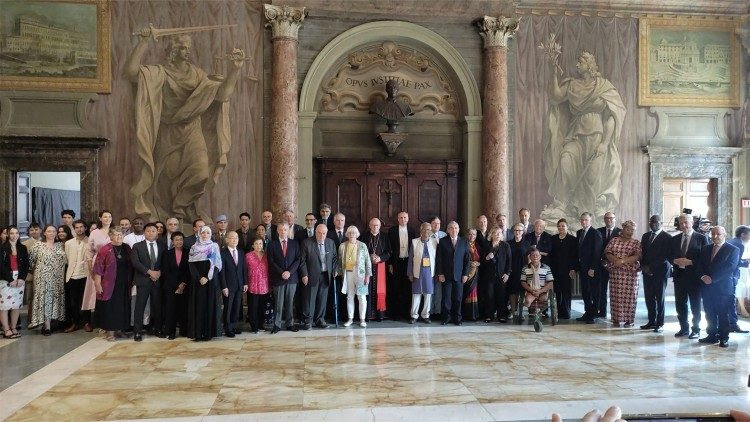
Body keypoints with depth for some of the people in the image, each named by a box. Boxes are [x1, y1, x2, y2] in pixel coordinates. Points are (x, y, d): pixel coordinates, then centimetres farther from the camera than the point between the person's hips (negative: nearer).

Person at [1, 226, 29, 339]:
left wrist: (22, 278, -7)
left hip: (20, 280, 3)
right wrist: (10, 279, -13)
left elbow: (26, 264, 6)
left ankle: (14, 328, 10)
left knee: (17, 305, 3)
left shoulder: (22, 248, 10)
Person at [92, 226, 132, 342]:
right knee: (109, 308, 2)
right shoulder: (105, 249, -7)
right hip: (109, 285, -4)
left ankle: (119, 329, 21)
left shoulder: (127, 248, 6)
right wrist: (97, 284, -12)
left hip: (124, 285, 4)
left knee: (122, 308, 9)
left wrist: (131, 282, 10)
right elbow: (98, 268, -8)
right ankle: (110, 332, 10)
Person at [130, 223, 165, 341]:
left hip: (158, 281, 2)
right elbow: (135, 262, -7)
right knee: (140, 307, -2)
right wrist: (150, 272, -13)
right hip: (143, 281, -2)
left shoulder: (162, 247, 12)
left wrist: (159, 272, -8)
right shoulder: (137, 246, 4)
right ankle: (137, 332, 5)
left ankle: (157, 329, 15)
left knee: (157, 306, 5)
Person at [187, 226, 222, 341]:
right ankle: (197, 333, 1)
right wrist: (199, 278, -12)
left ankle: (209, 332, 2)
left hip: (211, 280, 0)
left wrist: (208, 277, -12)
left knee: (210, 305, -2)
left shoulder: (214, 246, 7)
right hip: (197, 280, 0)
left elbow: (217, 264, 0)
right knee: (198, 305, -1)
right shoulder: (194, 247, 8)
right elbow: (191, 264, 1)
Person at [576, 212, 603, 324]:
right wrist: (576, 266, 8)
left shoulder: (595, 233, -9)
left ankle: (594, 315, 8)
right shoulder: (579, 233, 12)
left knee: (594, 292, 2)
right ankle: (587, 313, 16)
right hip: (582, 267, 7)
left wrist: (593, 268, -17)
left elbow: (597, 252, -14)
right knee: (585, 292, 9)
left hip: (592, 268, -7)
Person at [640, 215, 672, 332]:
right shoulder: (645, 236, 14)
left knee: (659, 298, 1)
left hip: (660, 271, -5)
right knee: (649, 297, 6)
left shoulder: (667, 238, -6)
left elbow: (664, 256, -12)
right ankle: (651, 321, 14)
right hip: (647, 271, 5)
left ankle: (659, 323, 7)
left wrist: (651, 267, -14)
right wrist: (643, 266, -2)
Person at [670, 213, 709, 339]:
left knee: (695, 305, 4)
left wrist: (690, 262, -18)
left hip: (694, 277, -4)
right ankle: (684, 328, 21)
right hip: (679, 276, 4)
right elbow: (670, 256, 12)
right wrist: (676, 261, -9)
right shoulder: (675, 239, 11)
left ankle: (696, 329, 15)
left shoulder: (701, 238, -3)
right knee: (680, 304, 9)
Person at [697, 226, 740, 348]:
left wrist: (712, 278, -16)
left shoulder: (733, 250, -1)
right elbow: (699, 265, 11)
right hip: (707, 286, 5)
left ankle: (724, 338, 8)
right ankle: (712, 336, 17)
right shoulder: (705, 248, 15)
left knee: (723, 314, 0)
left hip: (723, 287, -5)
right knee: (709, 313, 8)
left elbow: (730, 268, -11)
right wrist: (703, 276, -9)